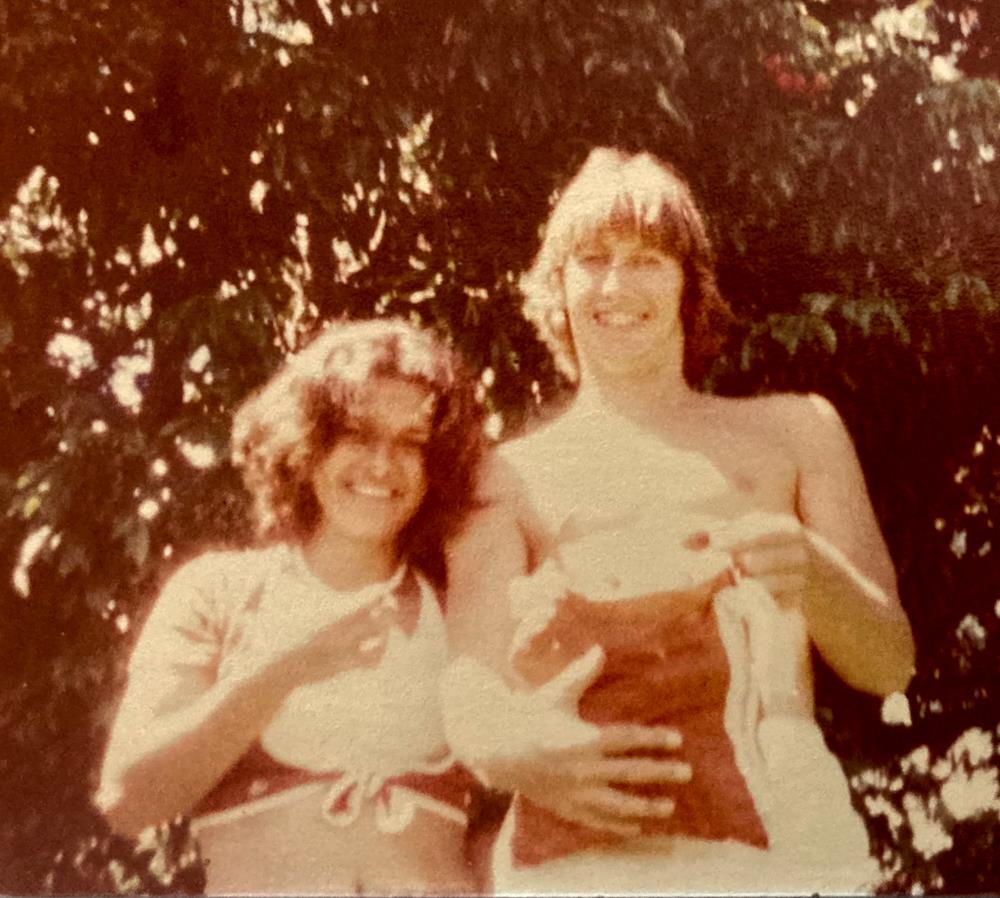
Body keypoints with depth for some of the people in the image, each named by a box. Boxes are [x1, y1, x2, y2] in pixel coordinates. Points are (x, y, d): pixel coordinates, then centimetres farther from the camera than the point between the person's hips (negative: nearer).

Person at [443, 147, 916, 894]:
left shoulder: (794, 430, 19)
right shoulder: (509, 476, 16)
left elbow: (891, 664, 14)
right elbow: (472, 681, 4)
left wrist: (816, 575, -8)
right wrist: (506, 746, -21)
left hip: (783, 838, 1)